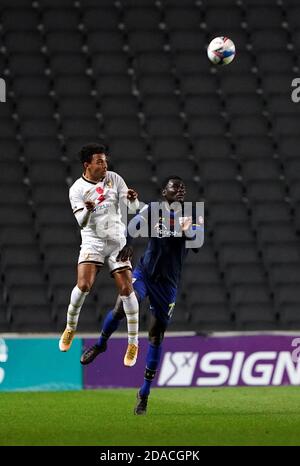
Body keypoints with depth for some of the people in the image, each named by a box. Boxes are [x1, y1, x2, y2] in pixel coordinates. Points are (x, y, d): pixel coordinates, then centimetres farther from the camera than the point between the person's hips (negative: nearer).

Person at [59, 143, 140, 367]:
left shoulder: (114, 179, 0)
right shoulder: (77, 189, -6)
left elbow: (133, 208, -1)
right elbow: (82, 222, -14)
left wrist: (132, 199, -24)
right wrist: (87, 210, -35)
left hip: (117, 241, 2)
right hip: (92, 241, -2)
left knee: (126, 289, -6)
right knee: (83, 285, -20)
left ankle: (134, 343, 3)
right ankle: (70, 328, 6)